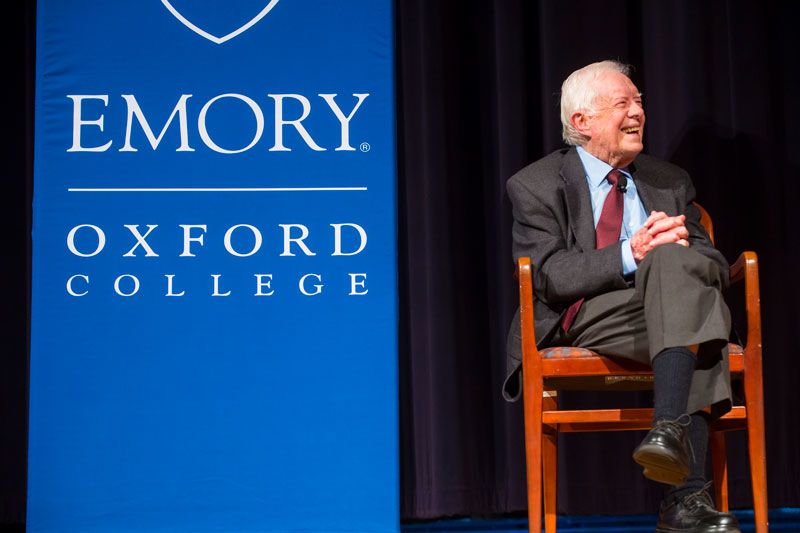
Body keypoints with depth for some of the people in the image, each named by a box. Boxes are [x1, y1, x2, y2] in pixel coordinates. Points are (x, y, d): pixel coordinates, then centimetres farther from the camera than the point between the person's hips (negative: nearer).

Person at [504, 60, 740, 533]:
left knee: (672, 259, -31)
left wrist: (676, 249, -12)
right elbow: (549, 276, -7)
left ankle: (671, 429, -42)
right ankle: (688, 491, -45)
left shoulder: (671, 182, 21)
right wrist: (631, 256, -21)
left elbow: (717, 268, 13)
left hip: (669, 305, 4)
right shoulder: (535, 186, 8)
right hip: (585, 321, -4)